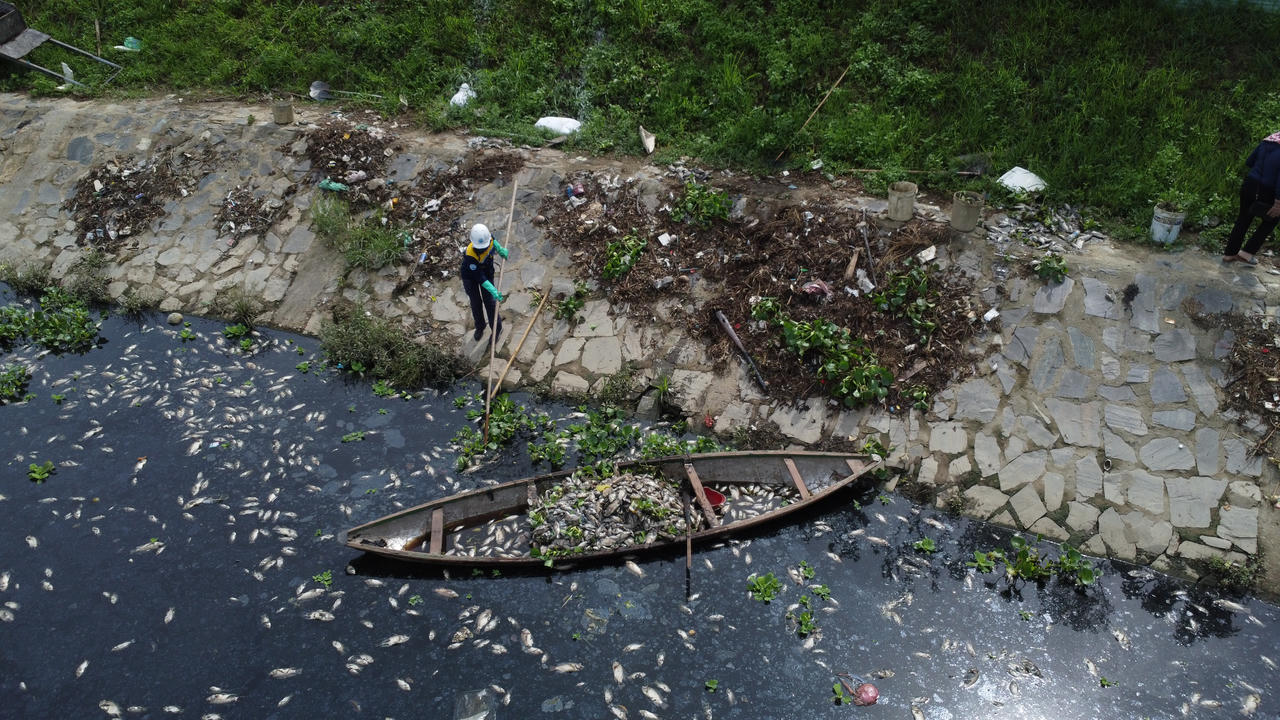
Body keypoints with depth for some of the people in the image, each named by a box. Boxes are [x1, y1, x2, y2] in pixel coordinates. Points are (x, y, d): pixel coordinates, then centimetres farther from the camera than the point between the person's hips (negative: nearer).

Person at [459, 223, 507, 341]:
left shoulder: (489, 238, -30)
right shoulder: (470, 255, -43)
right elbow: (479, 278, -36)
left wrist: (500, 249, -9)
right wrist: (493, 290, -40)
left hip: (487, 271, 3)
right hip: (470, 276, -3)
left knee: (489, 301, 6)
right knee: (475, 302, 12)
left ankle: (497, 329, 24)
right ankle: (479, 328, 37)